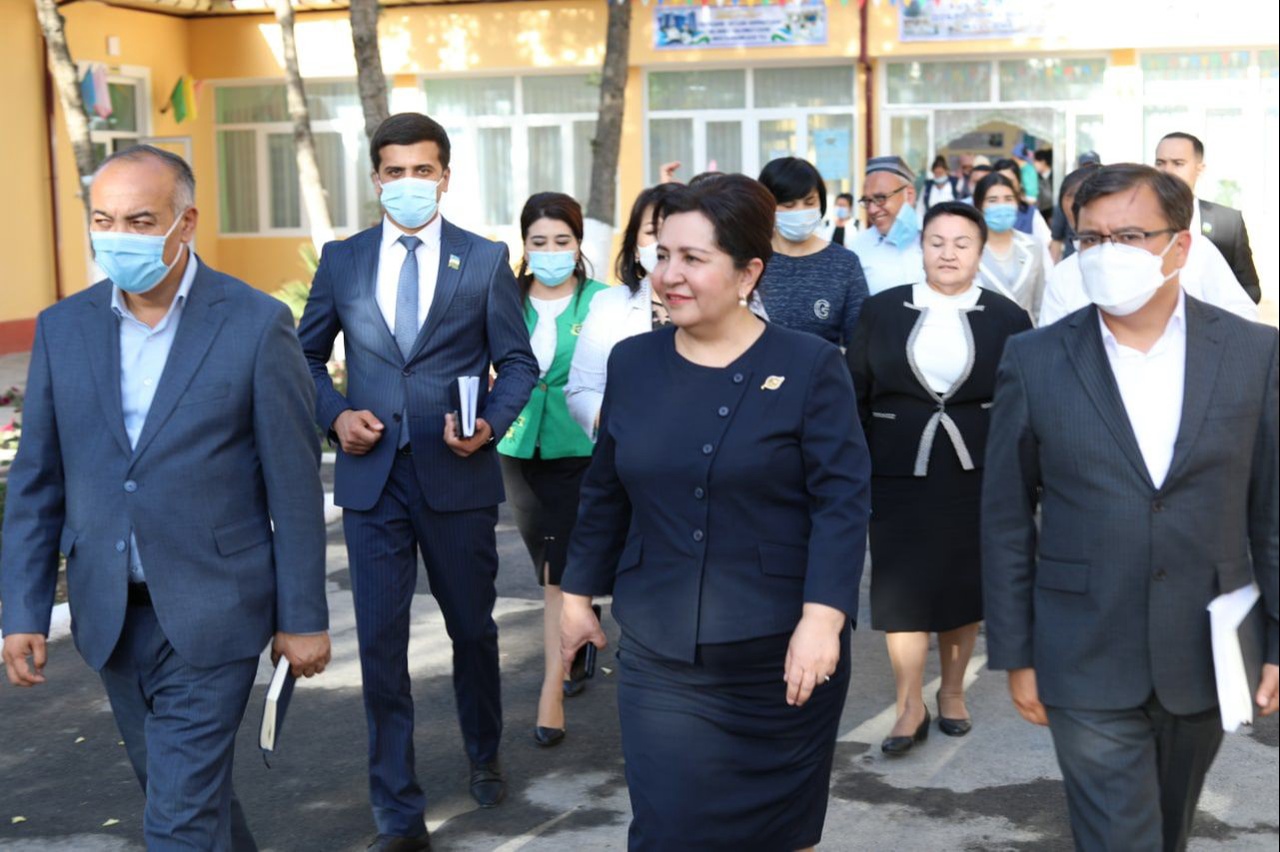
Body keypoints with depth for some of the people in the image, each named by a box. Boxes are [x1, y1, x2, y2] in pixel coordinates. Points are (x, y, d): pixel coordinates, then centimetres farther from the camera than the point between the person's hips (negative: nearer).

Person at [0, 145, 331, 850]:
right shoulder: (62, 328, 3)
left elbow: (295, 484, -6)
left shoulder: (256, 324, -8)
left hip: (211, 613, -4)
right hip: (109, 615, 5)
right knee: (184, 786, 19)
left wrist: (303, 618, -4)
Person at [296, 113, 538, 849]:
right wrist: (334, 414, -6)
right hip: (373, 477, 1)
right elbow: (308, 355, 13)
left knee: (474, 629, 14)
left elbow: (519, 361, 3)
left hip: (458, 477, -1)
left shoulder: (486, 259, 0)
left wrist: (492, 423, -15)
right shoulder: (342, 260, 4)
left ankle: (485, 756, 41)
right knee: (382, 644, 1)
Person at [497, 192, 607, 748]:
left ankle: (553, 689, -4)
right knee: (546, 566, 15)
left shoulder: (600, 301, -5)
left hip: (579, 452, -4)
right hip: (521, 449, 4)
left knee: (560, 570, -7)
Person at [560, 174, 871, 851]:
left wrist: (823, 618, -20)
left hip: (782, 651, -2)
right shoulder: (632, 363, 4)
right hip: (658, 655, 2)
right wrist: (578, 593, 15)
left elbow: (841, 502, -11)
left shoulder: (809, 366, -7)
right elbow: (605, 494, 13)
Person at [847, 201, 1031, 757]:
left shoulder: (1007, 319, 2)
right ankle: (910, 707, 8)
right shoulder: (882, 311, 3)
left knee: (963, 586, 9)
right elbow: (855, 395, 5)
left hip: (974, 477, 0)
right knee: (900, 586, -2)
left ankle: (952, 693, 26)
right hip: (899, 475, 0)